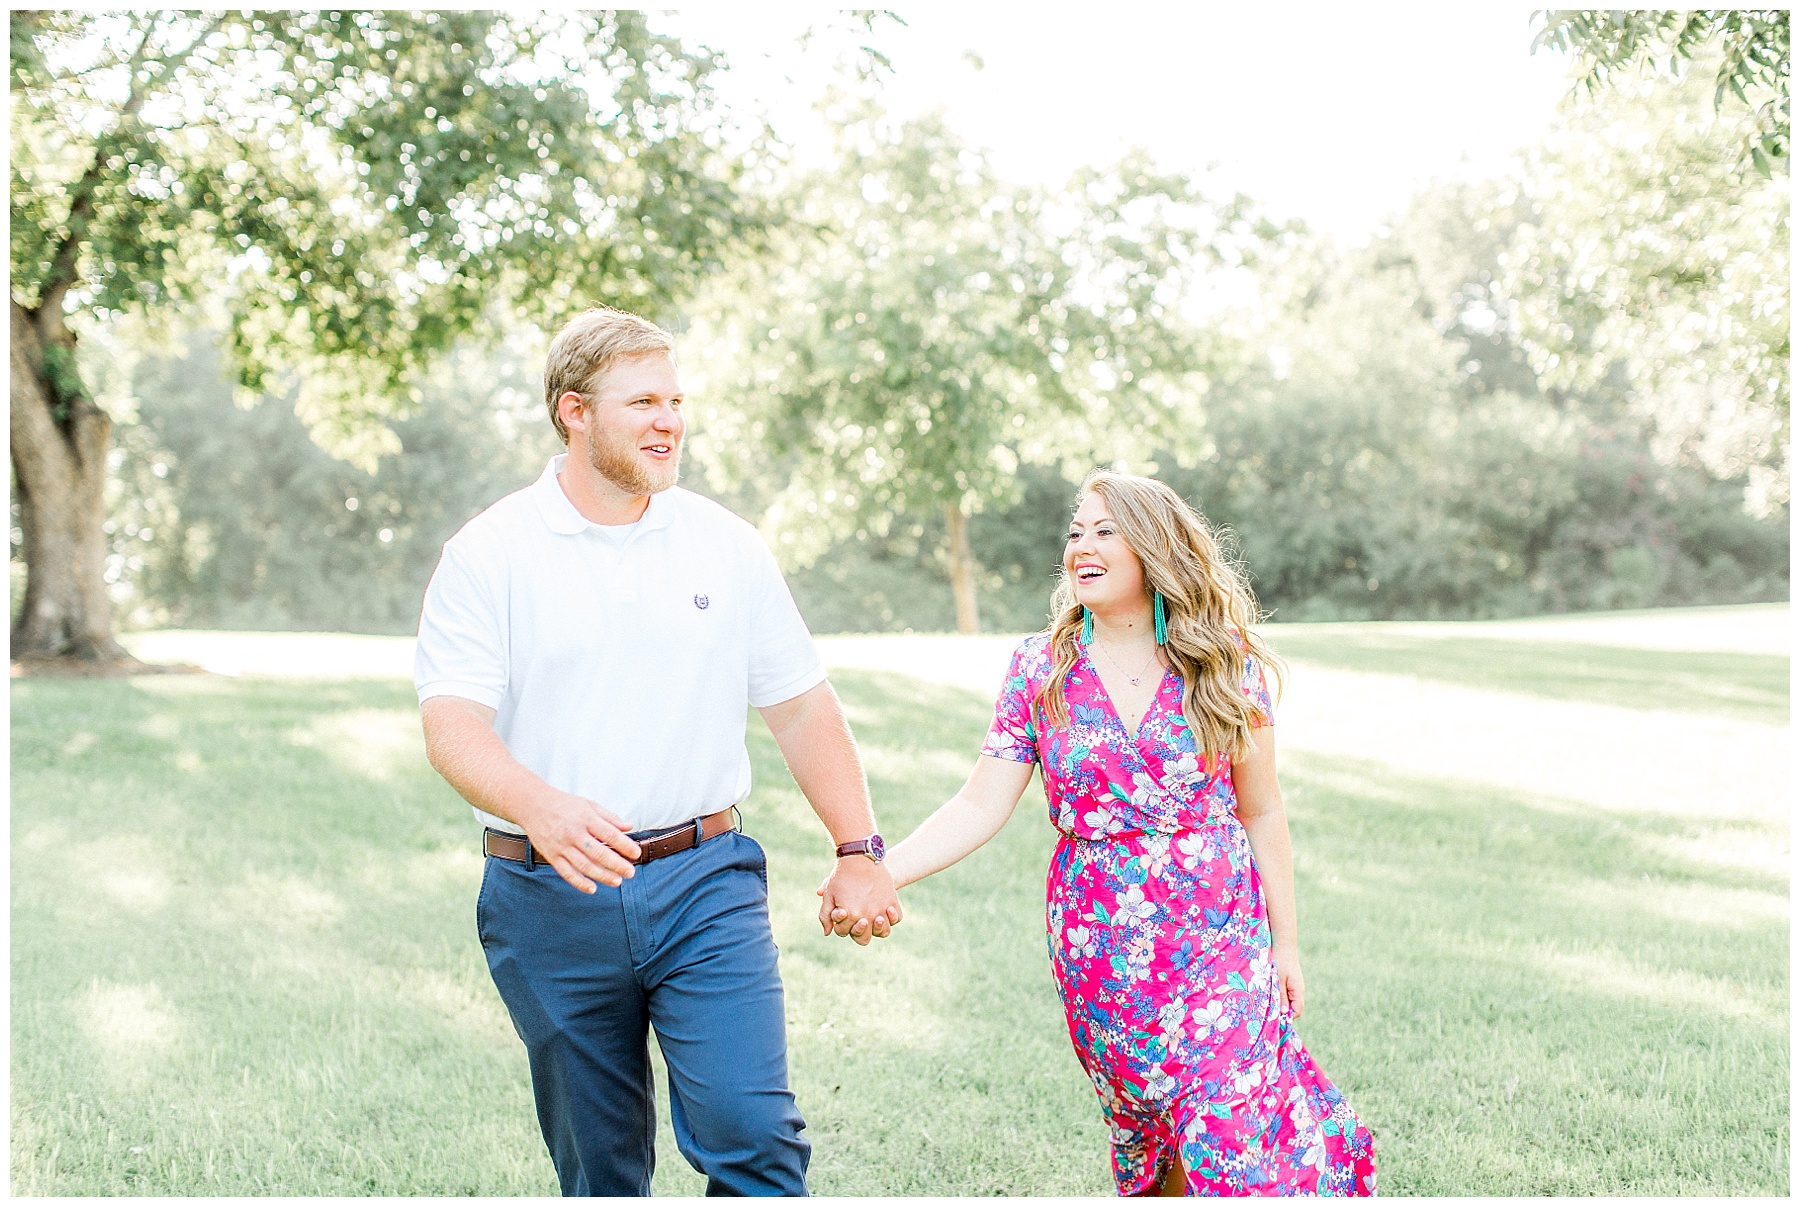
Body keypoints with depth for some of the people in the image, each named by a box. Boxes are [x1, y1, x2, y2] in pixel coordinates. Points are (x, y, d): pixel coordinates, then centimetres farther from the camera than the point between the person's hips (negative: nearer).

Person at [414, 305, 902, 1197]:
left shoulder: (727, 546, 7)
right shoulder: (489, 554, -2)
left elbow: (801, 707, 13)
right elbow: (453, 727, -12)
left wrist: (859, 852, 8)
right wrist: (540, 808, -31)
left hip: (705, 883, 1)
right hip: (551, 898, -1)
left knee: (753, 1135, -11)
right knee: (601, 1170, 10)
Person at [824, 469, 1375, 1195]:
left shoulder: (1224, 664, -4)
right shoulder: (1041, 668, -3)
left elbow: (1261, 813, 3)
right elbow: (981, 807, -8)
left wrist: (1286, 943, 5)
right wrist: (874, 871, -22)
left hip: (1220, 943, -1)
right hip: (1102, 953, 1)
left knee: (1233, 1138, -5)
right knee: (1146, 1127, 11)